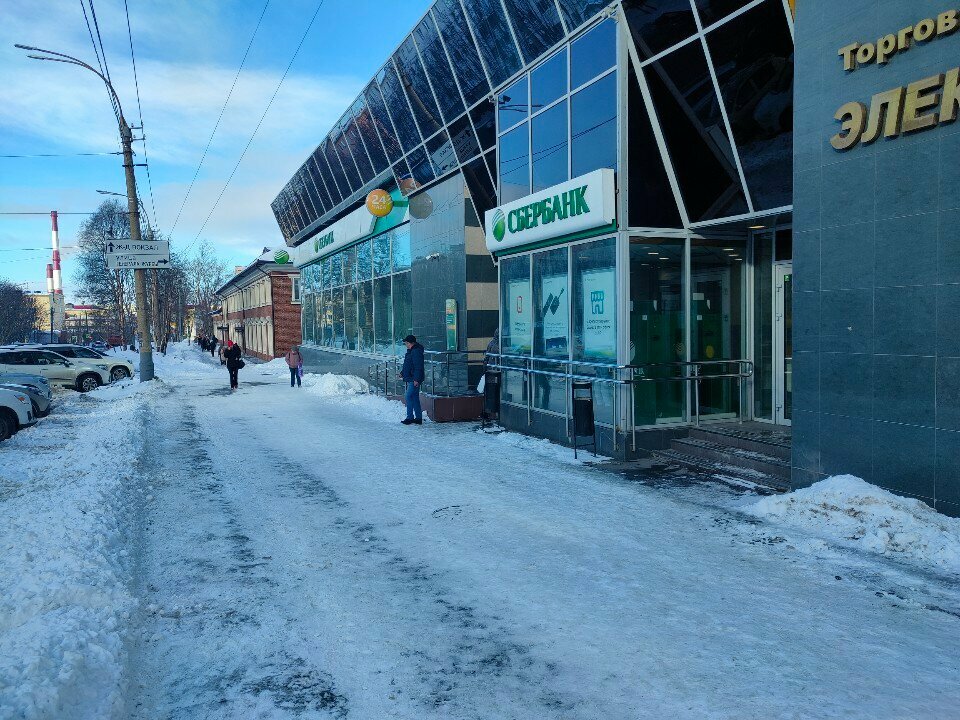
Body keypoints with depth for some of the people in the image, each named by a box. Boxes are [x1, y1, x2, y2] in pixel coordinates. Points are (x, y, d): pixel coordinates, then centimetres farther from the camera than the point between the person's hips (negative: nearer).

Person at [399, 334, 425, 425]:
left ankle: (410, 418, -8)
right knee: (415, 398, 11)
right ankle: (418, 418, 16)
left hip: (414, 380, -11)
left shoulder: (416, 352, -17)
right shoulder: (410, 351, 16)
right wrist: (402, 372, 20)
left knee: (408, 397, -11)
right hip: (410, 379, 11)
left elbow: (418, 367, -22)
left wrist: (416, 379, -24)